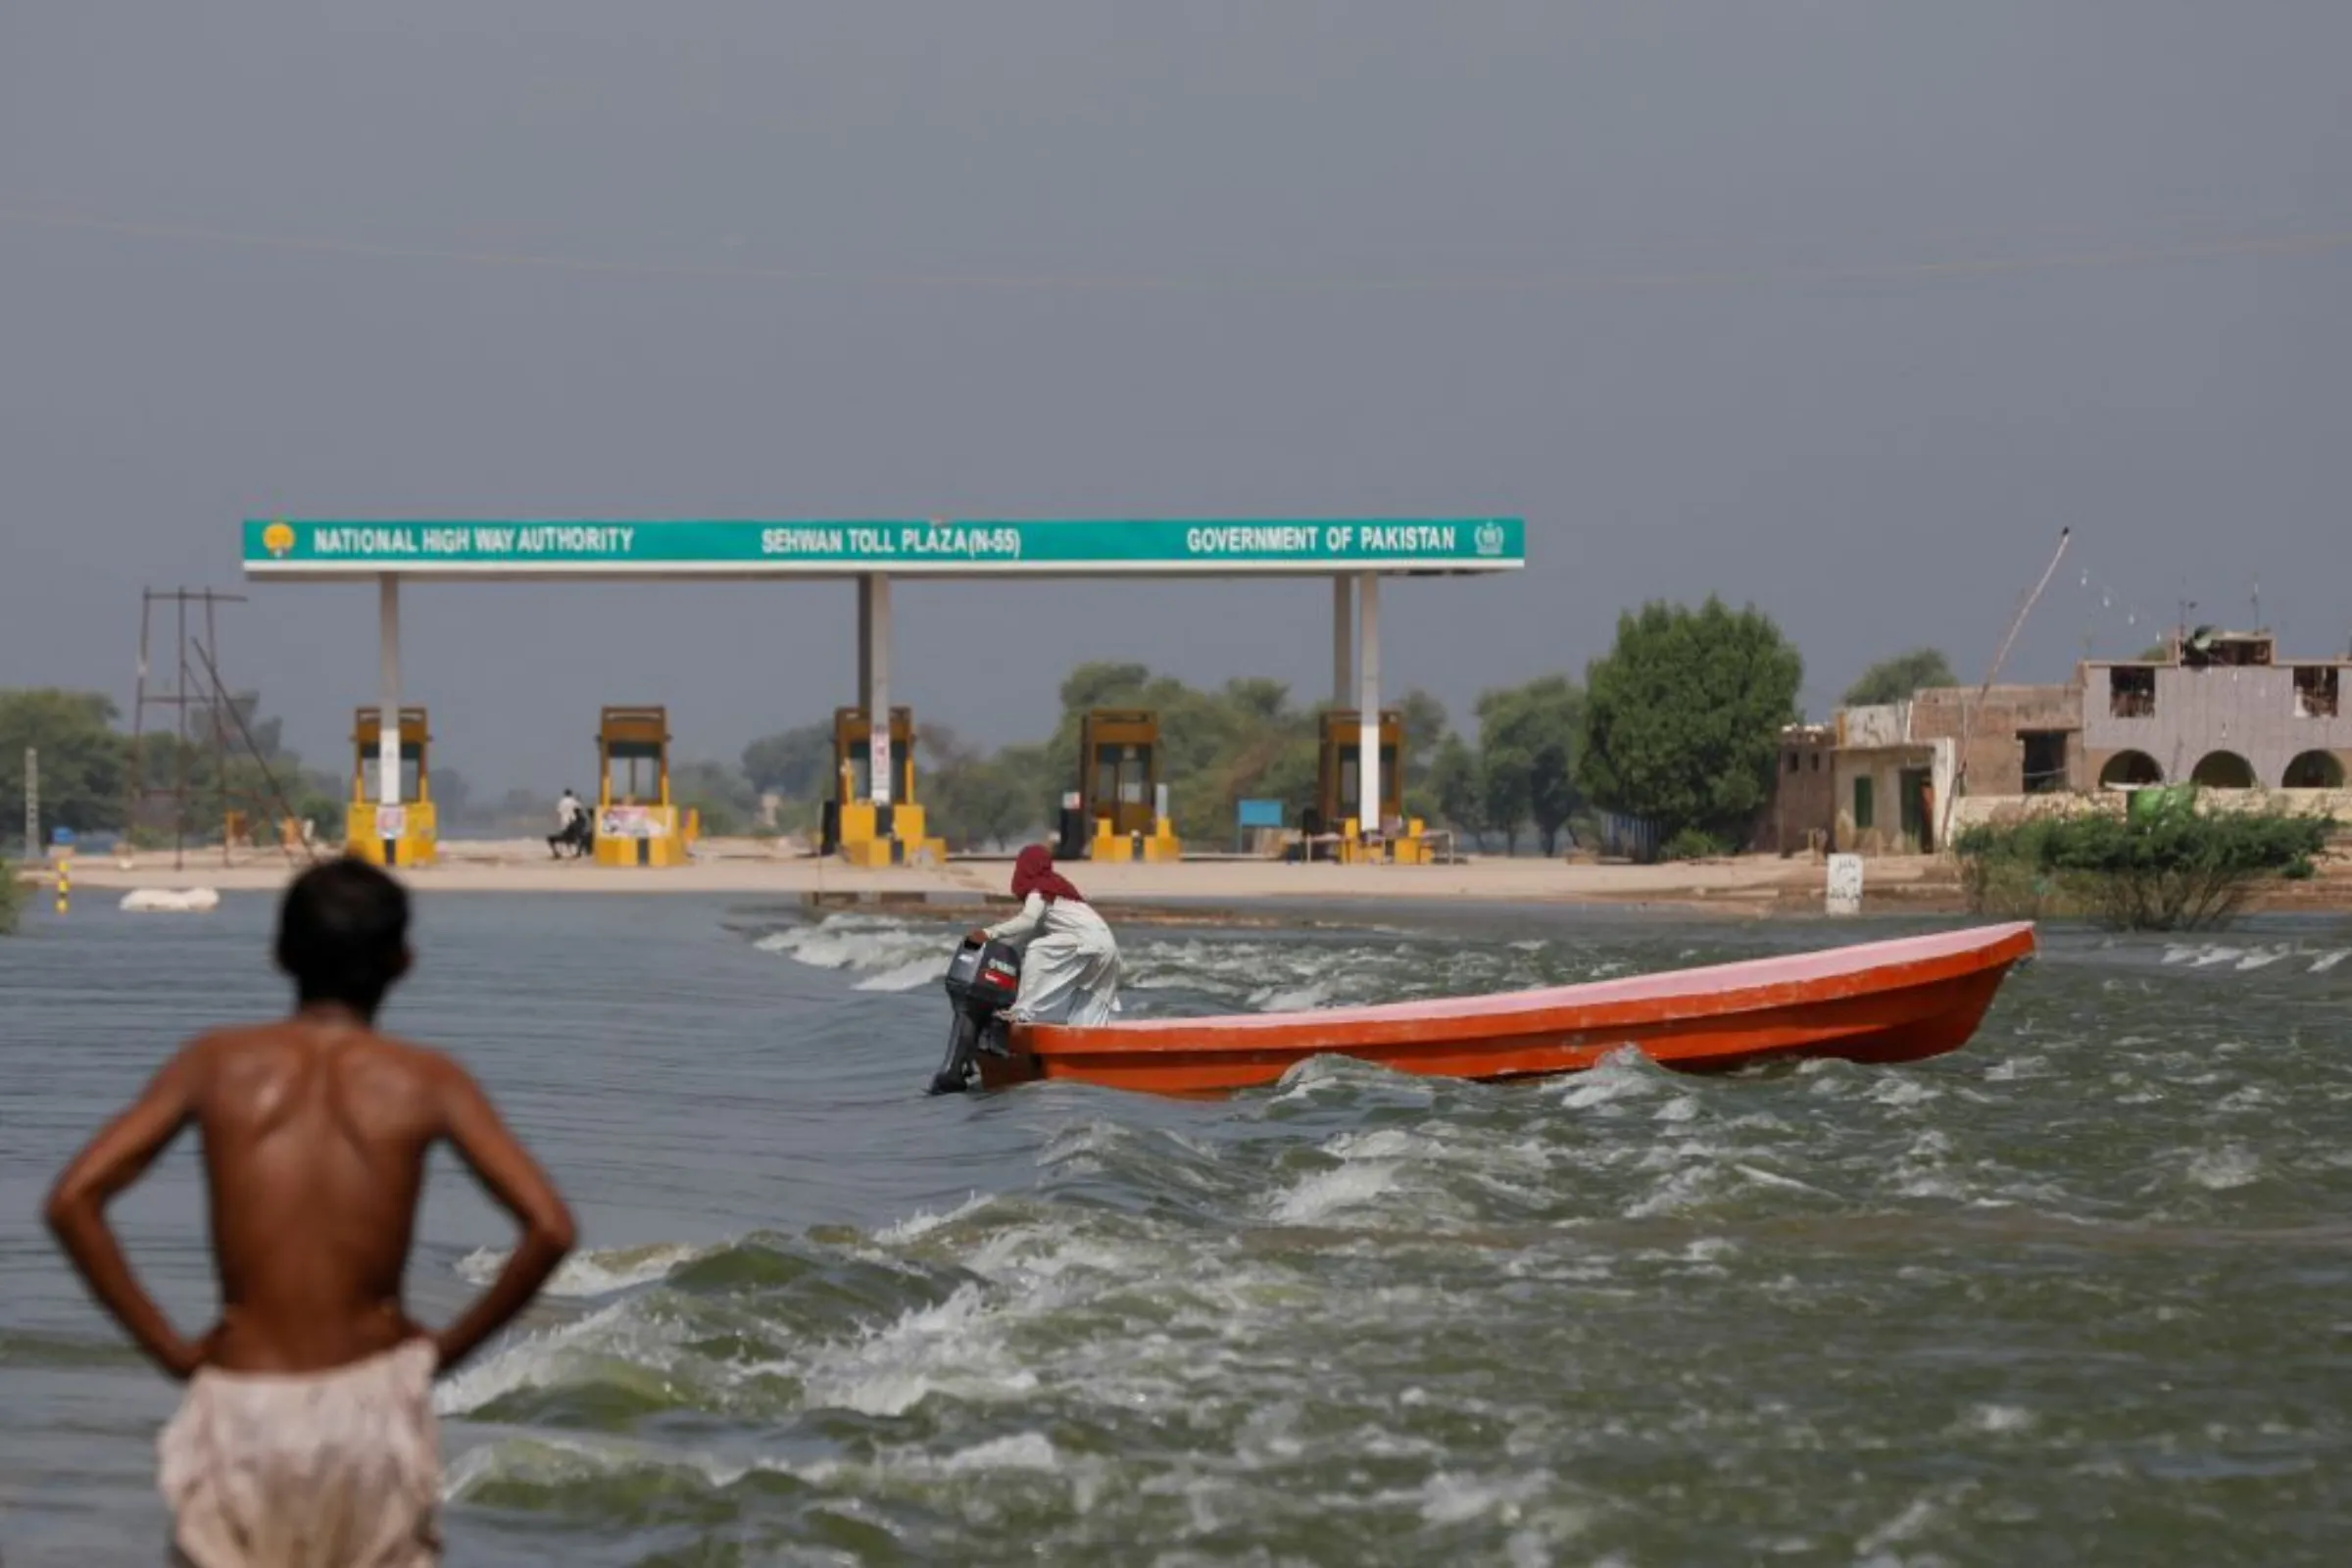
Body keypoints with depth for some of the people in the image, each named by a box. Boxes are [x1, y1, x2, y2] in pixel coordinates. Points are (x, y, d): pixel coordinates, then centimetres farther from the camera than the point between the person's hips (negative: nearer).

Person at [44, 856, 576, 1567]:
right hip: (372, 1403, 0)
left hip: (240, 1408, 0)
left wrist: (167, 1347, 0)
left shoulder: (217, 1062, 1)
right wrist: (452, 1344, 2)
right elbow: (550, 1227, -12)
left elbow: (72, 1201, -7)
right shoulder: (426, 1081, -1)